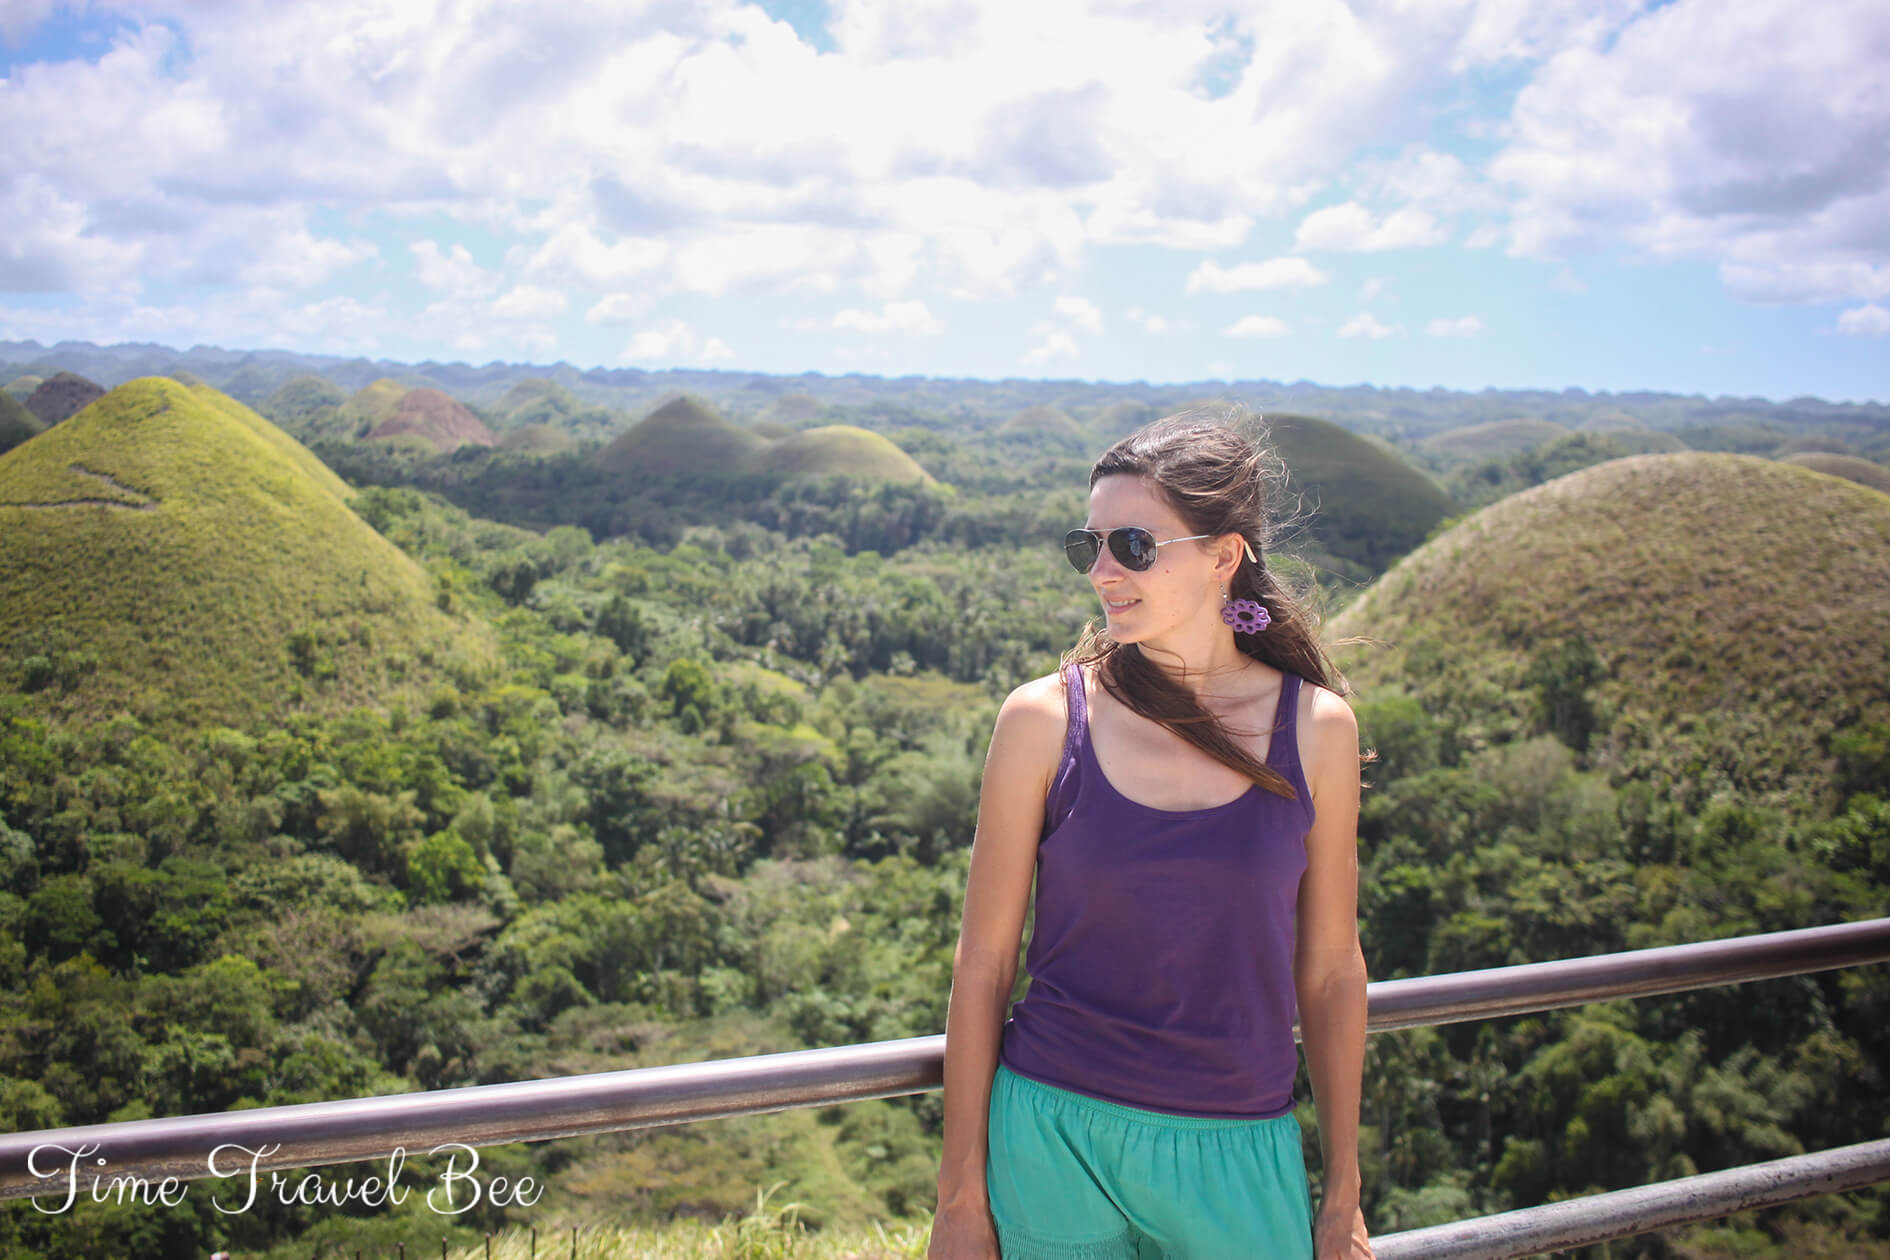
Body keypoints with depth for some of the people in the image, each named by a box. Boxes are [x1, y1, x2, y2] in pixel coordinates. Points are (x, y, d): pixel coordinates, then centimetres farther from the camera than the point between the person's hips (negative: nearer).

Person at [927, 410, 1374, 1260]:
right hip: (1055, 1137, -1)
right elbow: (983, 963, -3)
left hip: (1239, 1159, 1)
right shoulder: (1043, 721, -8)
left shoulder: (1315, 728, -4)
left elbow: (1330, 969, 4)